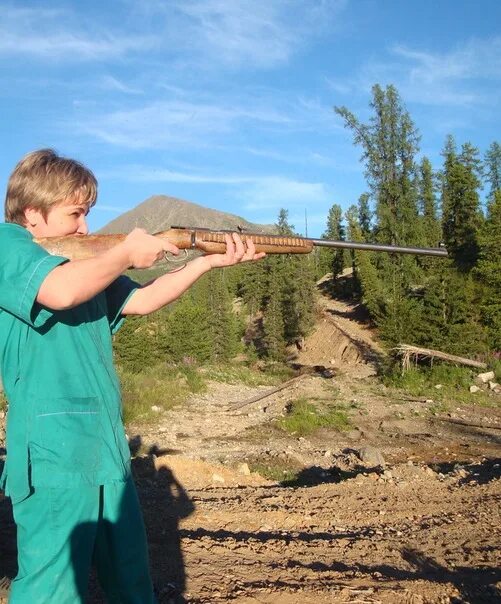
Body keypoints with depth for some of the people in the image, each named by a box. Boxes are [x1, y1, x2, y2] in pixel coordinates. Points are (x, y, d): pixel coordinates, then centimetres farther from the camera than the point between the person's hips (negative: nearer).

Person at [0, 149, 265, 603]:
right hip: (53, 451, -9)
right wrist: (128, 254, -9)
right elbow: (61, 291, -25)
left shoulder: (86, 262, 20)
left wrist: (210, 261, 9)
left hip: (106, 446, 9)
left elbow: (143, 300, 18)